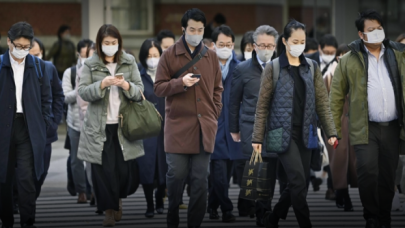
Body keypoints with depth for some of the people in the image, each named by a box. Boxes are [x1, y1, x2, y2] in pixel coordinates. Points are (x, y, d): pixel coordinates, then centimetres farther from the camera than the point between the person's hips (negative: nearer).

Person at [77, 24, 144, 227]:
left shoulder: (129, 63, 8)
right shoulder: (90, 65, 2)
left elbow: (140, 90, 5)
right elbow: (83, 92, -6)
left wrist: (127, 86, -16)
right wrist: (102, 84, -21)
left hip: (124, 124, 1)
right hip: (99, 126, -1)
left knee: (125, 168, 0)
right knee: (103, 169, -3)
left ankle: (118, 199, 27)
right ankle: (109, 209, 8)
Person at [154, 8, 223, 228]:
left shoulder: (211, 57, 10)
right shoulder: (170, 55, 2)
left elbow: (217, 89, 16)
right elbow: (158, 88, 0)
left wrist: (214, 115, 6)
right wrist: (181, 83, -16)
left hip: (205, 127, 2)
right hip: (178, 125, -2)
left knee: (200, 179, 3)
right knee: (176, 175, -2)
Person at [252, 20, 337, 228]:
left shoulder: (312, 67, 8)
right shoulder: (273, 68, -3)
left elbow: (322, 102, 8)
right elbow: (262, 105, -1)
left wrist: (330, 132, 2)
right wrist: (257, 137, -4)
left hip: (305, 133, 4)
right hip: (283, 133, -4)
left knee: (297, 185, 7)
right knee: (299, 182, -13)